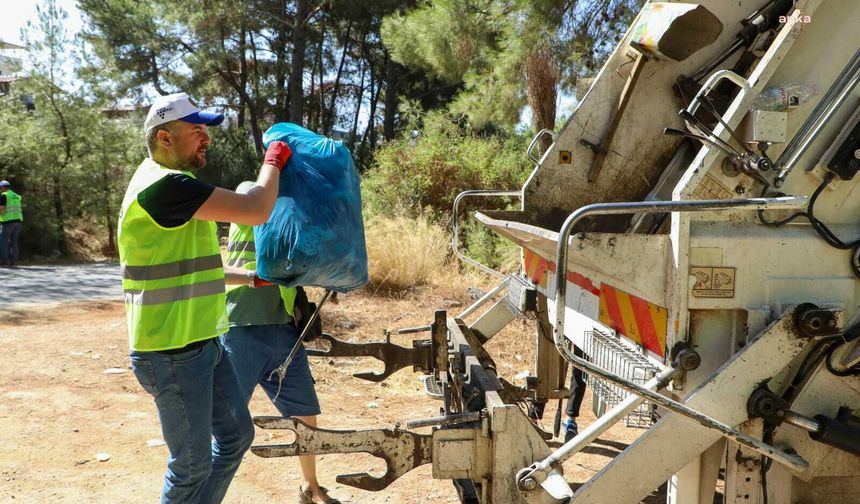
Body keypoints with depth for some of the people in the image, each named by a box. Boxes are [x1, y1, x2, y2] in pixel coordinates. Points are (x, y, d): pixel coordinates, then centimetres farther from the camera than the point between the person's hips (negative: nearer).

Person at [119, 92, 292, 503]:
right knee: (192, 463, 4)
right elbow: (256, 210, -24)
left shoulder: (173, 185, 14)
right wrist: (274, 161, -6)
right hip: (173, 353, -10)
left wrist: (255, 278, 22)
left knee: (236, 434, 19)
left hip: (202, 343, 10)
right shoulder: (164, 185, -20)